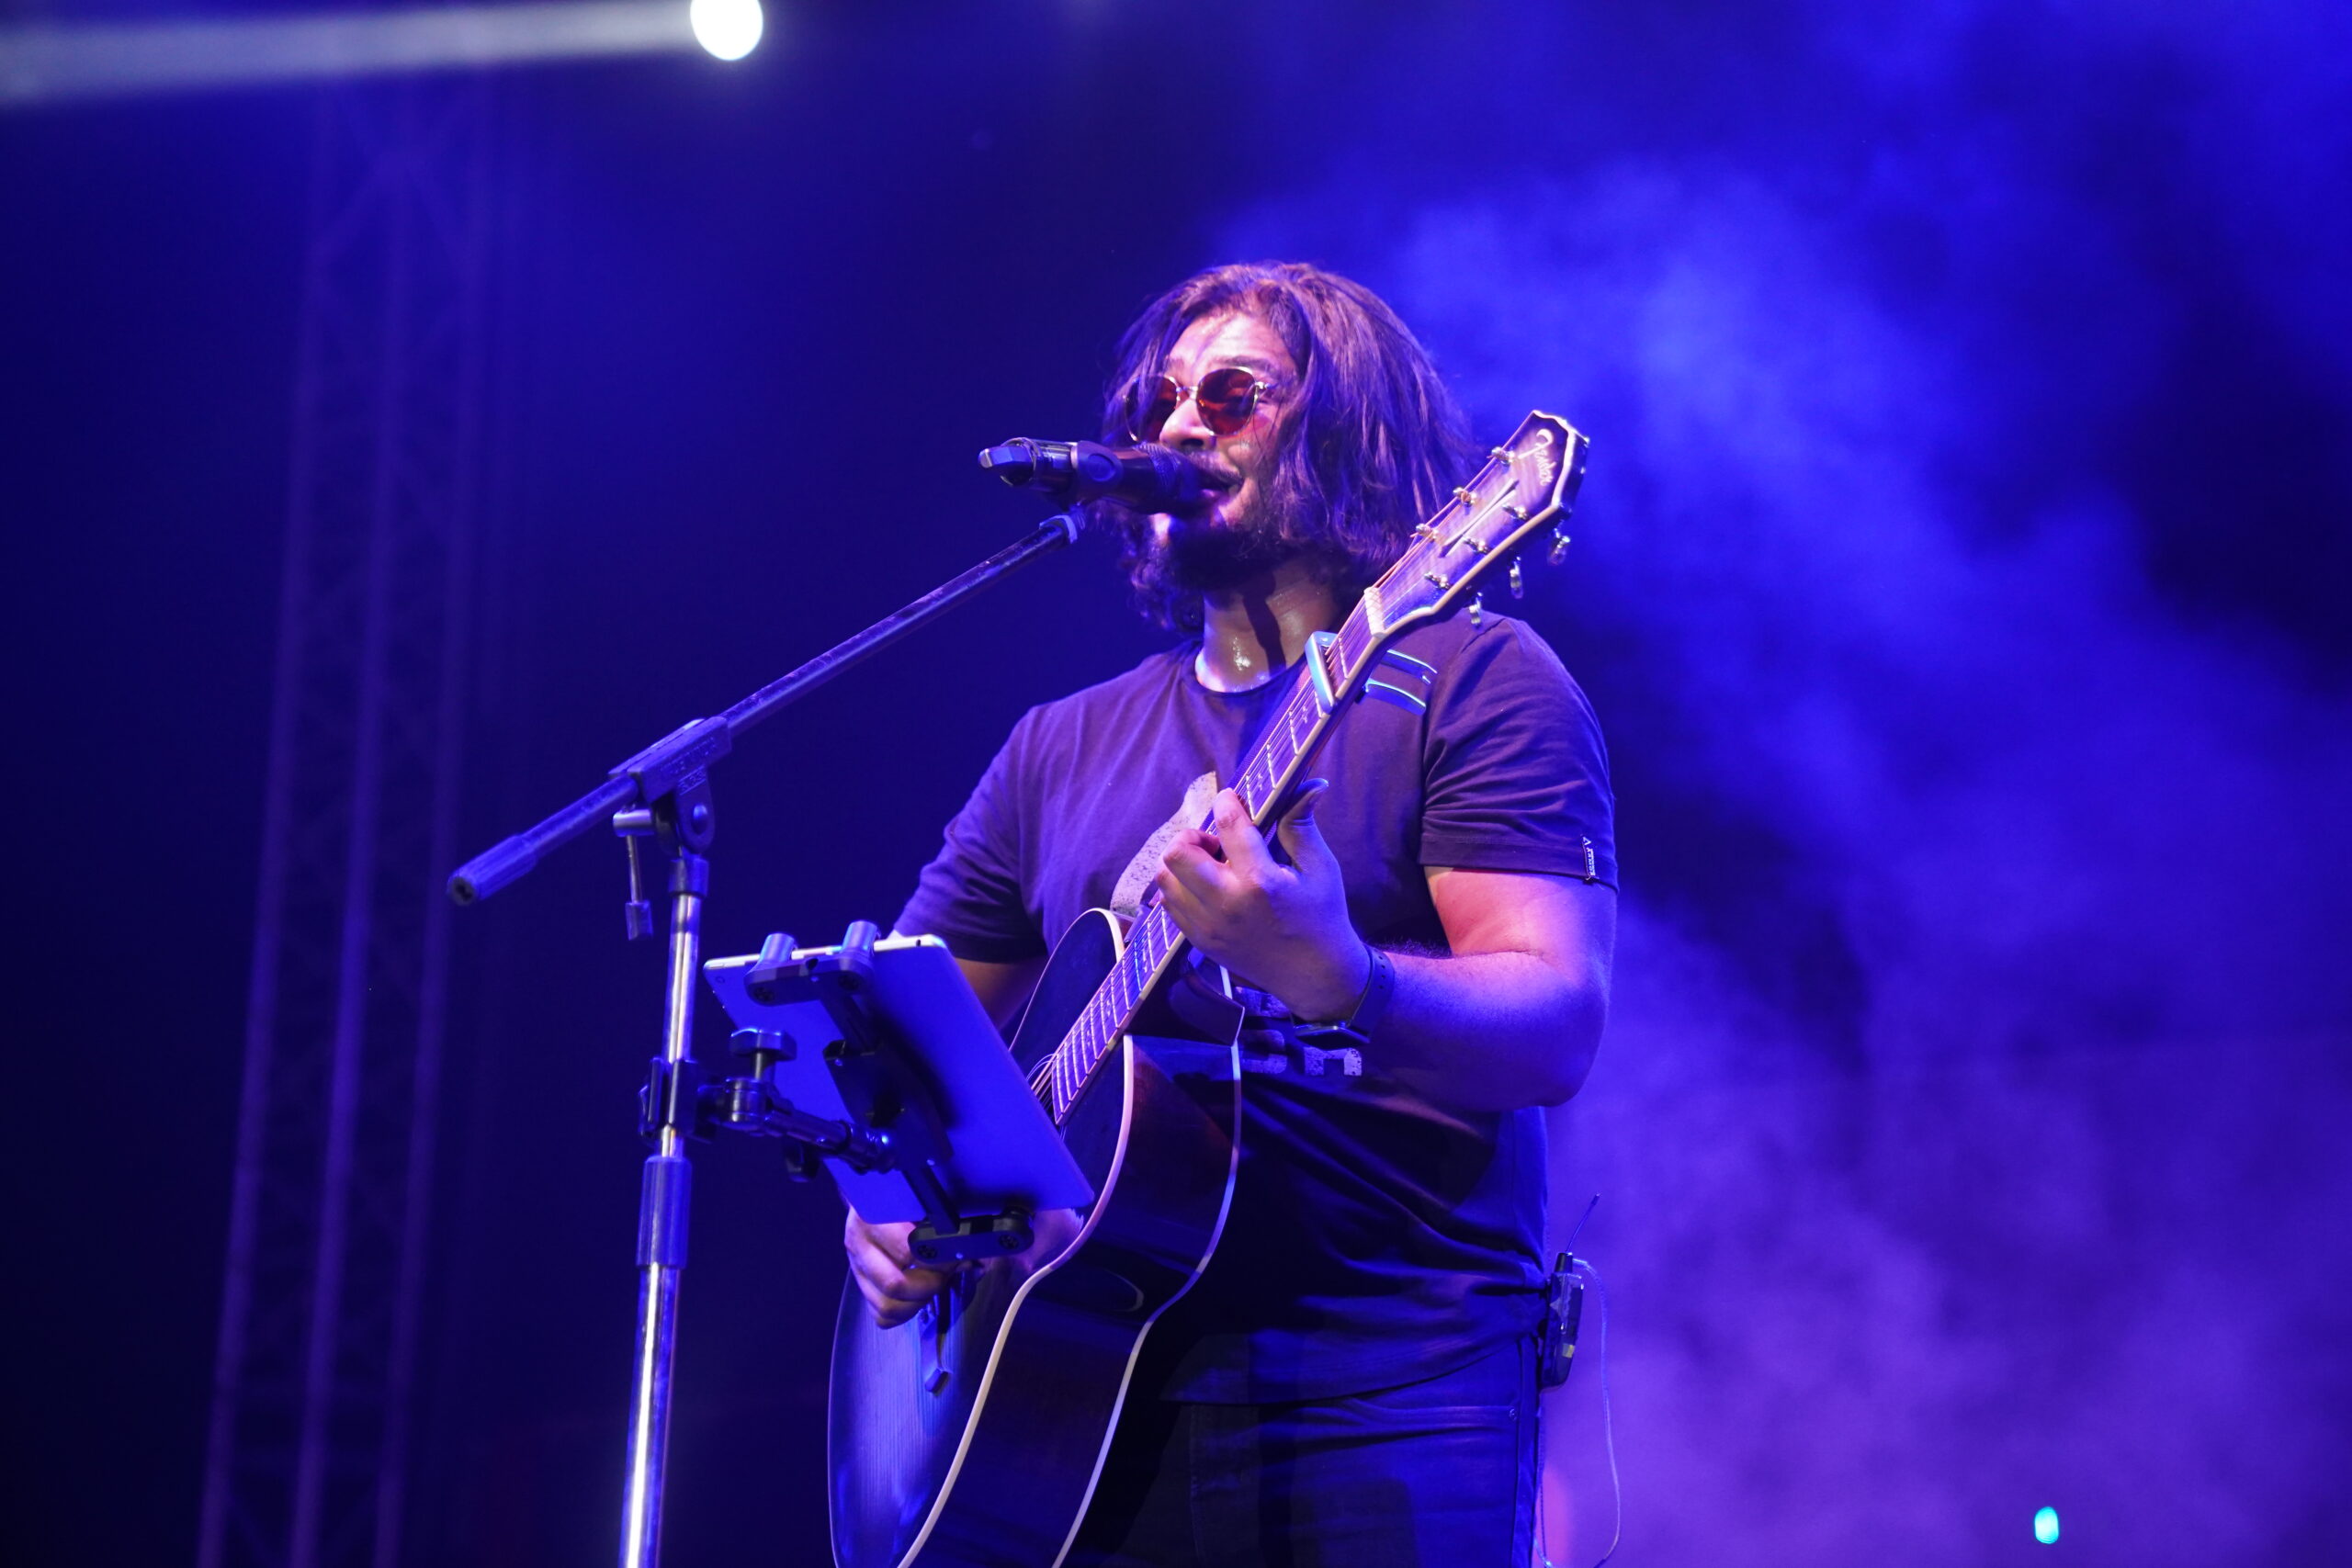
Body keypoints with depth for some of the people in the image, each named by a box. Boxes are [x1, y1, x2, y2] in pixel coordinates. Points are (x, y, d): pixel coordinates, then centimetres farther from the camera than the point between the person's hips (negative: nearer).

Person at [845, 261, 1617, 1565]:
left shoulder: (1469, 682, -1)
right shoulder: (1065, 747, 16)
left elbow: (1557, 1029, -13)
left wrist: (1336, 981, -32)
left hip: (1383, 1401, -4)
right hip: (1085, 1397, 5)